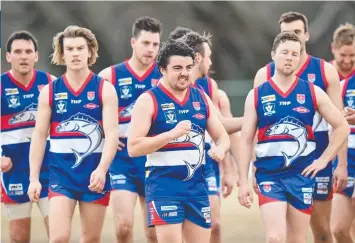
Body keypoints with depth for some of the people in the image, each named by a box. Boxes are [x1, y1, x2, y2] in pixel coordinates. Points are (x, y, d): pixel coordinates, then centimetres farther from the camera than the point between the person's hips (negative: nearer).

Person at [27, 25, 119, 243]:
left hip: (95, 173, 0)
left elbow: (112, 134, -10)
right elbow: (39, 137, 6)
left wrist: (102, 169, -25)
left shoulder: (105, 89, -2)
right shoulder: (50, 92, 4)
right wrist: (34, 178, 1)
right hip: (61, 173, 0)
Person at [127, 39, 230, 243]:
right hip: (164, 185, -6)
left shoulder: (201, 98, 11)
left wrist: (220, 149, -8)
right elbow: (133, 147, -13)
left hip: (197, 185, 6)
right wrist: (172, 134, -23)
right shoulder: (149, 100, -6)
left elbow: (223, 137, 16)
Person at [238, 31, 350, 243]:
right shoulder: (257, 95, 1)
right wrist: (243, 182, -2)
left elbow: (342, 127, 9)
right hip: (269, 176, -1)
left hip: (302, 175, 1)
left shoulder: (313, 93, 2)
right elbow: (246, 141, 3)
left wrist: (324, 160, 0)